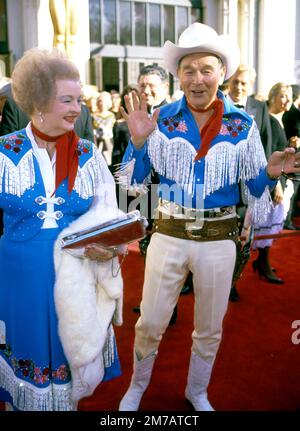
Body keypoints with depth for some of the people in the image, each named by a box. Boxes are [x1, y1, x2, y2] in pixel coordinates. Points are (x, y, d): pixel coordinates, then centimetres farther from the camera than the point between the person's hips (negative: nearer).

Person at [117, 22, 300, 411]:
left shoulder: (242, 124, -3)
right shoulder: (162, 120, -3)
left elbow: (254, 187, 3)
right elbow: (133, 181, -2)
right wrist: (138, 141, -19)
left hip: (218, 238, 1)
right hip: (169, 234, 0)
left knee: (209, 329, 17)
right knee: (150, 323, 10)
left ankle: (197, 392, 42)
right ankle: (137, 386, 38)